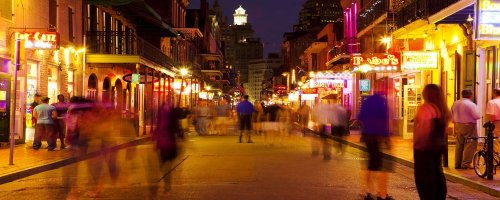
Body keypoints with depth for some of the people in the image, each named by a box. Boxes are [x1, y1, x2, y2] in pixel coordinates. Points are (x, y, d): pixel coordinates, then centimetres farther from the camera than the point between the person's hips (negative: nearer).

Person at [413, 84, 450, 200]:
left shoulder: (424, 108, -17)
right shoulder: (443, 109, 8)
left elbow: (423, 129, -22)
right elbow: (443, 128, 10)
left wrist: (415, 142, -13)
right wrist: (441, 142, 16)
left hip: (424, 146, -8)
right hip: (438, 145, 8)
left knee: (424, 175, -2)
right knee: (437, 172, 16)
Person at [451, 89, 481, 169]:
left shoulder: (455, 103, 7)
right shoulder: (471, 104, -15)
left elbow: (452, 116, 14)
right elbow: (477, 116, -15)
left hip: (458, 126, 7)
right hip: (469, 126, -7)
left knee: (459, 145, 12)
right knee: (469, 145, -1)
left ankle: (457, 164, 15)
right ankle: (466, 164, -3)